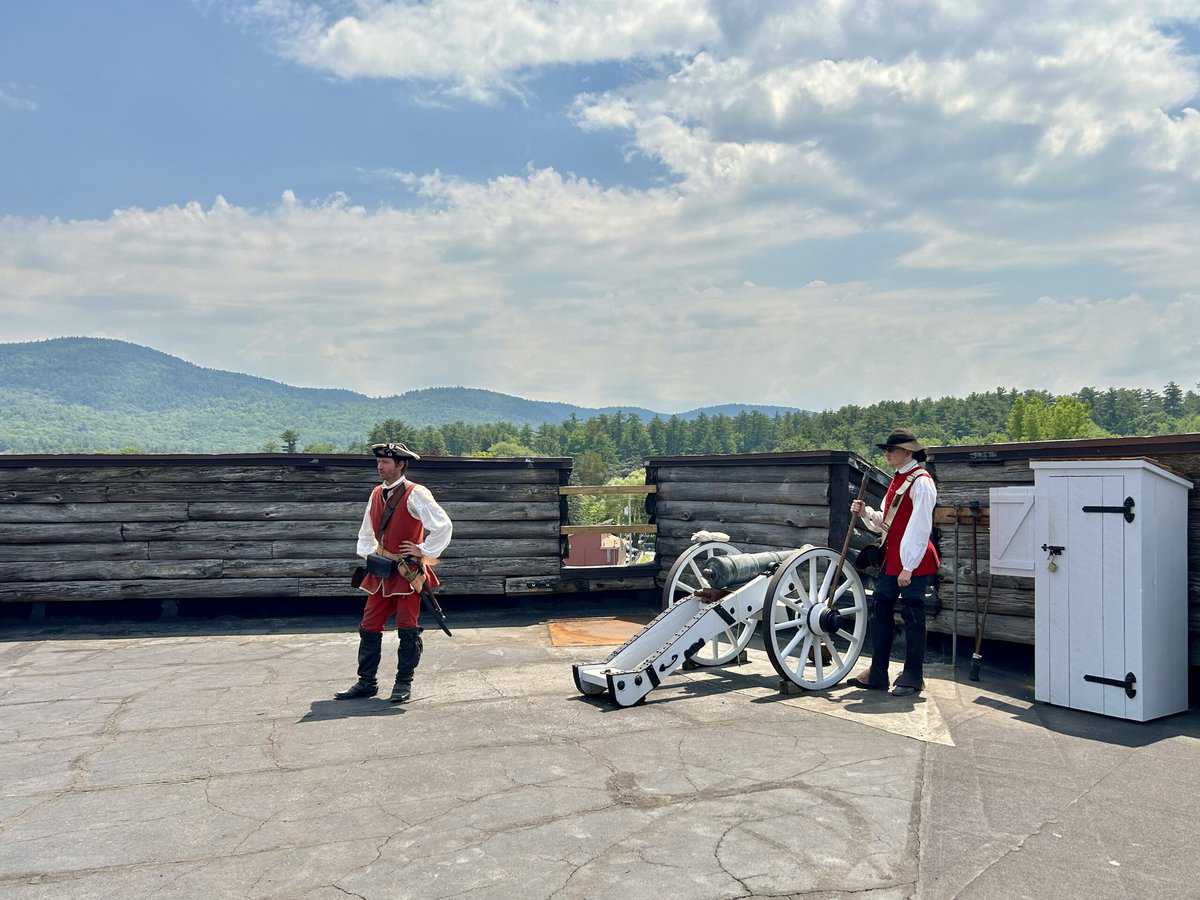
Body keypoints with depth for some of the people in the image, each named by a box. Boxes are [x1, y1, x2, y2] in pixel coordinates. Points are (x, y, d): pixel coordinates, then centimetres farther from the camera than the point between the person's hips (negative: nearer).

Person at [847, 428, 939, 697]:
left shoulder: (921, 482, -13)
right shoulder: (897, 480, 16)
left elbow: (920, 528, -18)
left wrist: (908, 567, -20)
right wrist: (865, 513, 1)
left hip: (913, 563, -9)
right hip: (891, 559, 9)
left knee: (912, 617, 2)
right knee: (880, 612, 10)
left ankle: (913, 678, 14)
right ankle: (877, 675, 18)